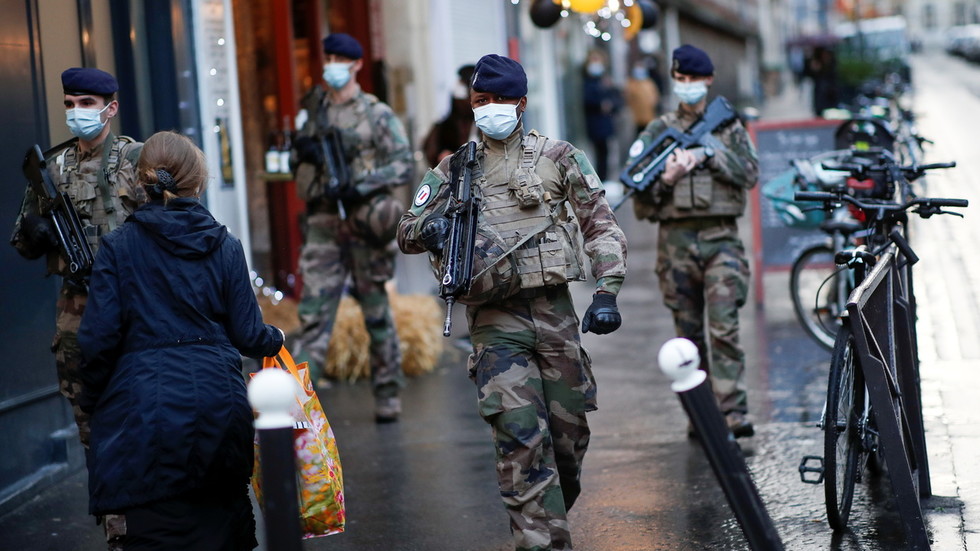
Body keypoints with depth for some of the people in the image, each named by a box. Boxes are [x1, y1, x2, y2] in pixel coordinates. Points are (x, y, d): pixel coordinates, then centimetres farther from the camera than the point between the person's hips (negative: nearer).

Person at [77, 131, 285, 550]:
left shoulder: (118, 246, -2)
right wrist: (275, 339, 27)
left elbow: (100, 337, -6)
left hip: (147, 404, -2)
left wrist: (91, 399, 10)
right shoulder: (225, 246, 3)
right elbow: (247, 334, 4)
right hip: (218, 401, 3)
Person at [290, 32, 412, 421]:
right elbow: (299, 157, 24)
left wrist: (359, 186, -18)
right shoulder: (314, 108, 13)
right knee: (314, 313, -5)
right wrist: (303, 150, 0)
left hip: (363, 218, -3)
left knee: (376, 312, 6)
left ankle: (388, 396, 17)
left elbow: (403, 166, -7)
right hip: (323, 220, 3)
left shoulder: (377, 115, 0)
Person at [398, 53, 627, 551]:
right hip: (495, 321, -1)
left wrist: (606, 292, -6)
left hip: (554, 311, 1)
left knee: (568, 435, 9)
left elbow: (602, 227, 6)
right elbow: (406, 234, 6)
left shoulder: (558, 158, 7)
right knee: (520, 440, -12)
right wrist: (427, 229, -18)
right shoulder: (453, 169, 10)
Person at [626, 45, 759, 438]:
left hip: (721, 237, -1)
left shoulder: (728, 126, 12)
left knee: (724, 327, -12)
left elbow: (750, 173, -1)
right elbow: (640, 197, 8)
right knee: (688, 333, 5)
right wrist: (666, 179, -12)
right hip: (676, 239, 2)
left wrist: (706, 154, -10)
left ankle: (733, 412, -14)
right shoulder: (658, 132, 12)